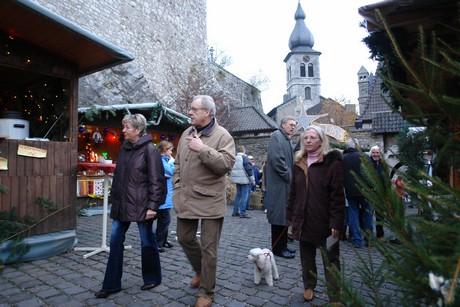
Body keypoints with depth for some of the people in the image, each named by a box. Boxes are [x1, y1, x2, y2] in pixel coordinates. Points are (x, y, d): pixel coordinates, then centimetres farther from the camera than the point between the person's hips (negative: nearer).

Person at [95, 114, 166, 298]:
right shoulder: (124, 148, 10)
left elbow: (156, 180, -14)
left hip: (141, 205, -7)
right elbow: (118, 176, 17)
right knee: (115, 241, 9)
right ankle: (111, 284, 23)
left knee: (147, 242, 8)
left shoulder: (150, 150, -11)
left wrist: (152, 206, -18)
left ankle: (152, 278, 29)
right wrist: (113, 198, 16)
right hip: (122, 204, 7)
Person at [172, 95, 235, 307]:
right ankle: (200, 271, 46)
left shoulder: (222, 135, -9)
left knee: (208, 248, 4)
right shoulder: (187, 134, 11)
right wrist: (177, 188, 10)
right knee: (184, 238, 19)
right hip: (186, 199, 7)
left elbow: (227, 164, -21)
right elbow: (178, 164, 17)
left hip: (210, 201, -6)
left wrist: (203, 149, -26)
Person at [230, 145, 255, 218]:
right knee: (244, 196, -4)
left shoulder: (234, 158, 12)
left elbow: (232, 169, 20)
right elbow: (249, 169, -16)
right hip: (244, 179, -8)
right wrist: (252, 179, -10)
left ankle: (235, 212, 17)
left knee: (238, 195, 15)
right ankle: (242, 213, -5)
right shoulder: (244, 157, -12)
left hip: (237, 179, 8)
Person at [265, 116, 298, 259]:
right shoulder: (276, 136, -9)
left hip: (286, 184, 10)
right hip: (278, 184, -10)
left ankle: (282, 245, 24)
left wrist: (291, 177, 6)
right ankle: (278, 248, 7)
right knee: (279, 216, -4)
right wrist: (288, 176, -15)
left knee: (284, 215, 14)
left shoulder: (287, 140, 21)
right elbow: (276, 159, -20)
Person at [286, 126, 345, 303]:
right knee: (306, 257, 18)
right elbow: (293, 192, 13)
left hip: (324, 220, -5)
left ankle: (335, 297, 17)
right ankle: (309, 286, 37)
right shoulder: (298, 163, 9)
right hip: (303, 219, 5)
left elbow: (337, 195, -13)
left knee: (330, 260, 6)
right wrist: (290, 216, 10)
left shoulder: (332, 162, -8)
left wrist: (335, 222, -17)